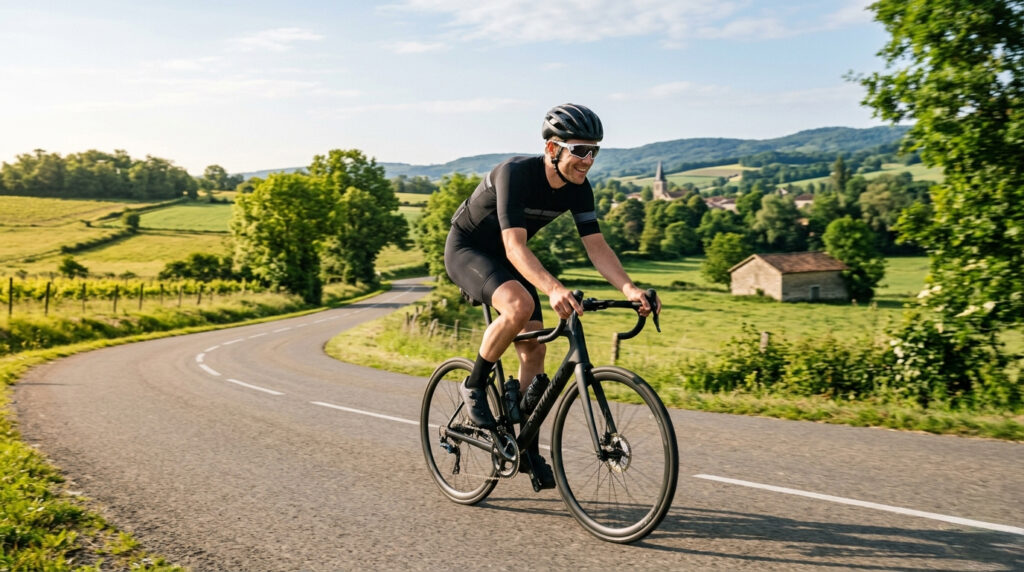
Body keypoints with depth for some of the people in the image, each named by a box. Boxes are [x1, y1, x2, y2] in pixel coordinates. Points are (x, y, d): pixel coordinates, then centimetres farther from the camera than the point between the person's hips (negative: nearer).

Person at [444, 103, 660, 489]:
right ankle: (474, 386, -12)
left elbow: (596, 246, -13)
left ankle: (528, 449, 14)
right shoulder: (515, 174, -32)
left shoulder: (578, 189, -12)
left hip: (507, 259, 7)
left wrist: (629, 288, -30)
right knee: (520, 305, -36)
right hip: (466, 249, -6)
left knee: (533, 350, -1)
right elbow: (515, 246, -41)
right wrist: (554, 289, -56)